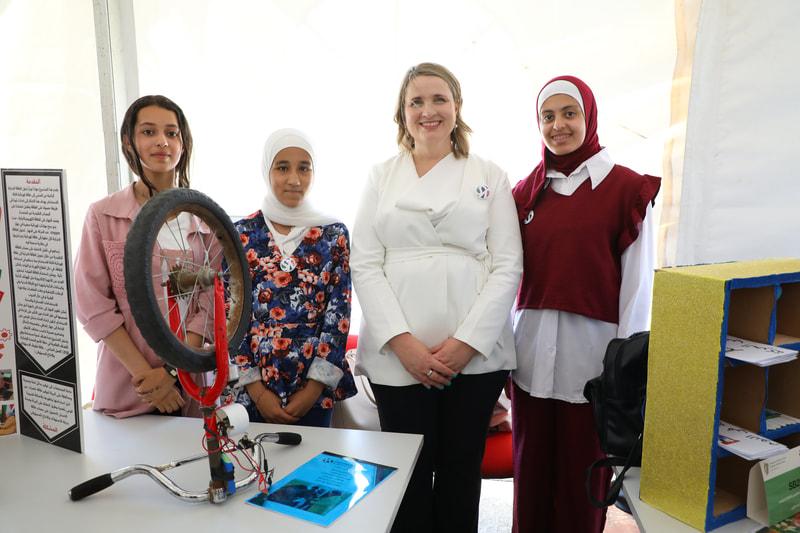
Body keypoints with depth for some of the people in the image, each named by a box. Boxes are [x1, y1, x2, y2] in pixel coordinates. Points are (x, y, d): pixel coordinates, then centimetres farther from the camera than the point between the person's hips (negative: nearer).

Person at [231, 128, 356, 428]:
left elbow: (339, 316, -4)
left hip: (314, 388, 0)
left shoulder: (334, 233, -2)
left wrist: (314, 388, -9)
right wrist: (256, 389, -8)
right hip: (252, 390, 0)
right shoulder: (241, 234, -1)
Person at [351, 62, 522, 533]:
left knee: (461, 472, 10)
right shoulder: (382, 177, 10)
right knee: (409, 476, 7)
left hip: (475, 353, 0)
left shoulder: (490, 176, 8)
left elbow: (508, 266, 1)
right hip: (398, 356, 0)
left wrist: (467, 342, -10)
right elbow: (366, 265, 2)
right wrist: (402, 341, -10)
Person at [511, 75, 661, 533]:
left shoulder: (626, 189, -2)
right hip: (533, 350, 3)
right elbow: (511, 274, 10)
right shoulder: (526, 193, 9)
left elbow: (638, 284, -3)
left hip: (593, 351, -3)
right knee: (531, 470, 12)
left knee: (583, 475, 8)